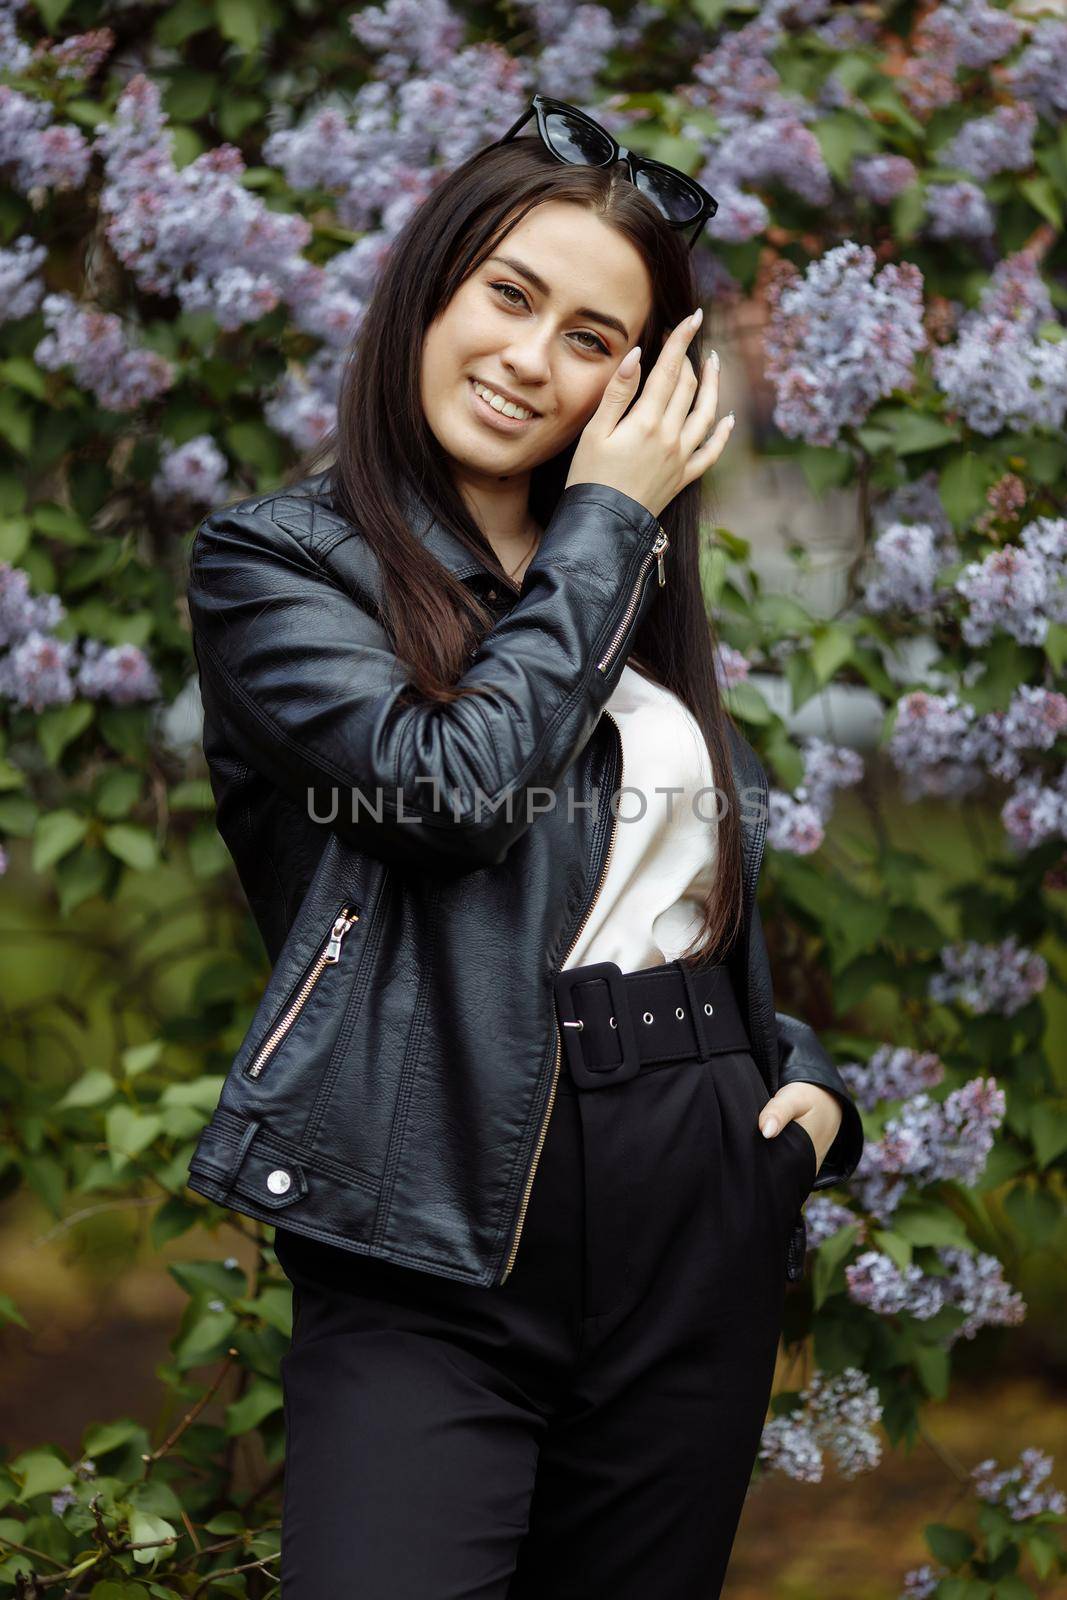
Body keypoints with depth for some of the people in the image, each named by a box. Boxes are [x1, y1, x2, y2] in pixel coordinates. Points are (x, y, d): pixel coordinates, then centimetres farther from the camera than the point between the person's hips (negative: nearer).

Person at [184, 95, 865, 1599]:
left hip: (703, 1204, 6)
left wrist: (802, 1074, 8)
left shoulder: (637, 590, 17)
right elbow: (454, 776, -17)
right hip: (442, 1222, -5)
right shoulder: (276, 560, 0)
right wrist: (605, 521, -5)